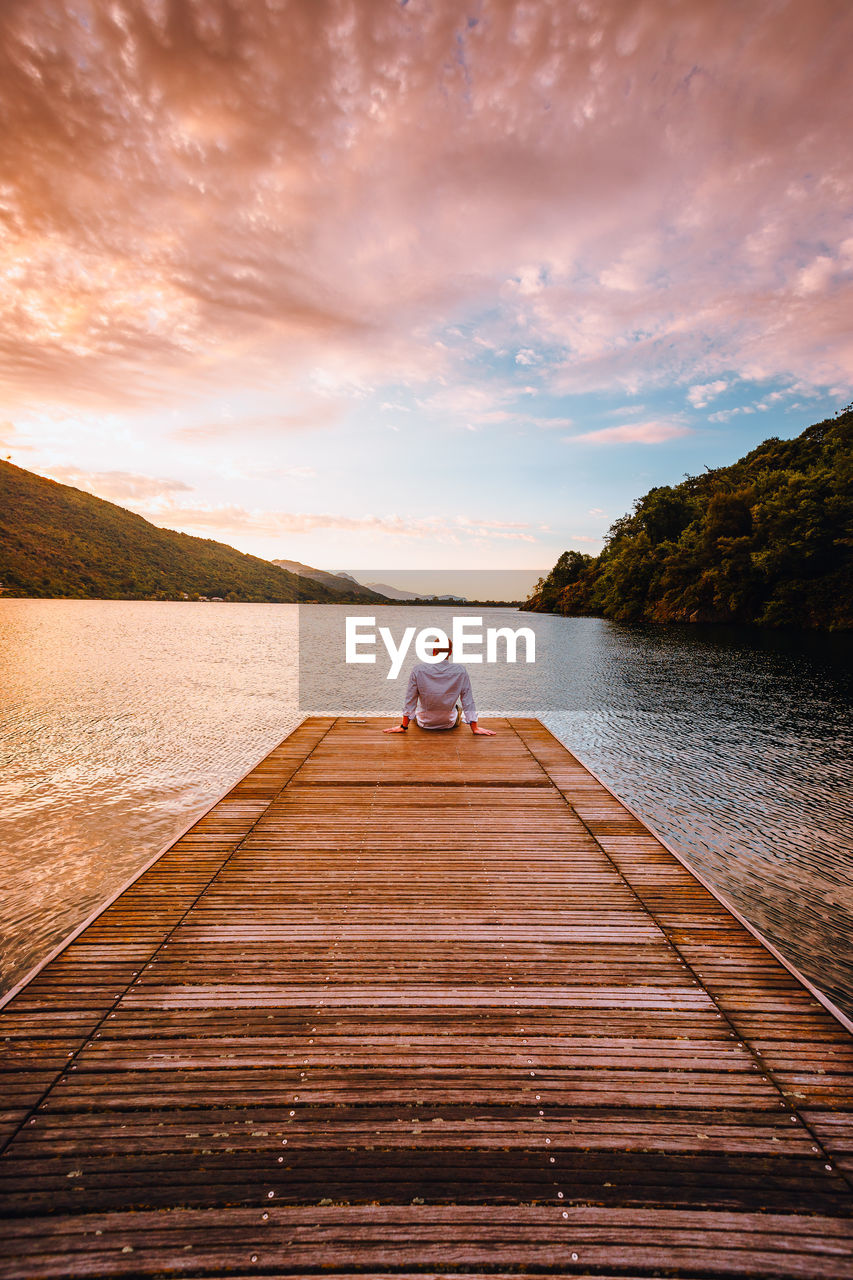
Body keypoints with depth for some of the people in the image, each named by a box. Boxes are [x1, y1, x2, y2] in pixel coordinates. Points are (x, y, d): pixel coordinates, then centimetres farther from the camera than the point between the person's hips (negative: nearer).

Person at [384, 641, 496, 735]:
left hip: (424, 723, 0)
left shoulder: (418, 670, -20)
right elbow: (468, 700, -11)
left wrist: (403, 726, 0)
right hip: (449, 724, 0)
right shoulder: (460, 671, -18)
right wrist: (475, 728, -1)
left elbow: (410, 700, -12)